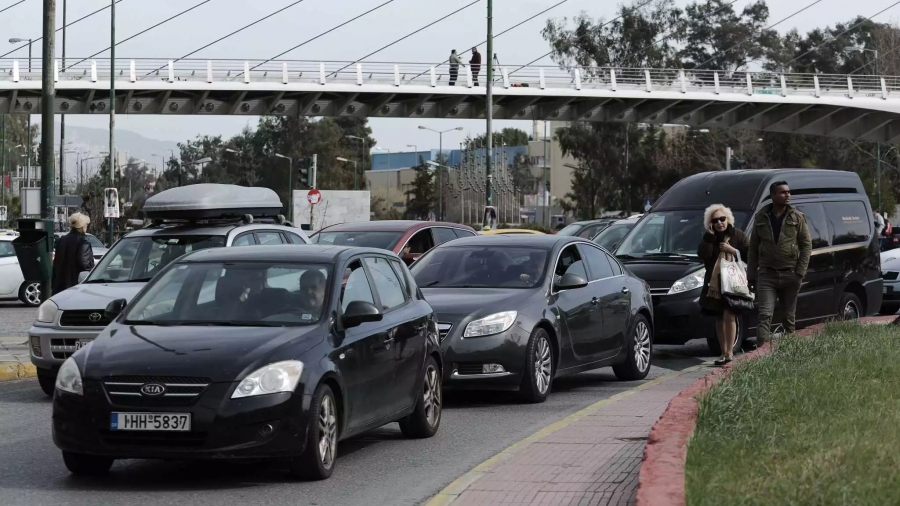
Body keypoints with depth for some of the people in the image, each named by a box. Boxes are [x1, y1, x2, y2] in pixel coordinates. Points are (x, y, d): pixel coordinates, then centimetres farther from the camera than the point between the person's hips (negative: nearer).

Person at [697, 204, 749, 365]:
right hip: (714, 284, 4)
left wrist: (733, 250, -12)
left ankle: (729, 352, -16)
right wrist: (710, 236, -13)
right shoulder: (708, 238, 9)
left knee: (729, 316, -16)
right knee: (719, 319, 7)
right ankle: (724, 353, 12)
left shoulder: (738, 235, 2)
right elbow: (703, 255, -9)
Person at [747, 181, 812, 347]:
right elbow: (753, 248, 11)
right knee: (765, 315, -12)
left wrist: (800, 272, -7)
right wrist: (751, 276, 6)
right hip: (767, 274, 0)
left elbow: (806, 246, 2)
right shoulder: (761, 218, 6)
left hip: (790, 275, 0)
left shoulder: (797, 217, 3)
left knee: (789, 317, 8)